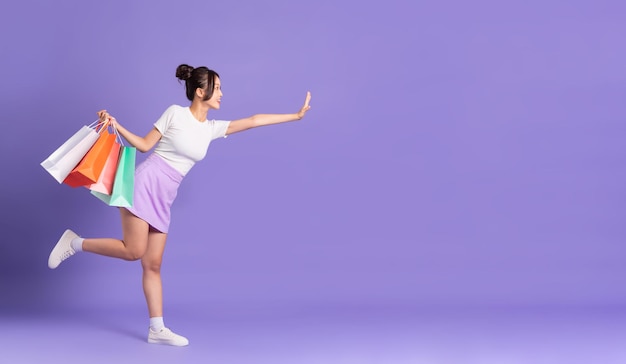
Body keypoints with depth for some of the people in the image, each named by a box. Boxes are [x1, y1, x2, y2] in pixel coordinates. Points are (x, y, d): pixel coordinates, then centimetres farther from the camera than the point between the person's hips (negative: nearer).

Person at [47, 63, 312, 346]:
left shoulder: (212, 129, 12)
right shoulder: (175, 113, -2)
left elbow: (253, 121, 11)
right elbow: (145, 145, 2)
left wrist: (296, 115, 11)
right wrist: (115, 126, -10)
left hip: (163, 199, 6)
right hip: (144, 184, -6)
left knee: (153, 264, 6)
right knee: (134, 251, -14)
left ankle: (157, 329, 5)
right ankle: (75, 242, 5)